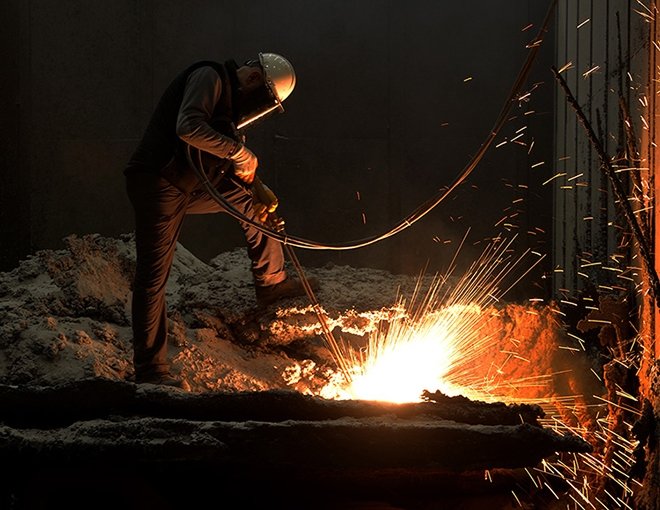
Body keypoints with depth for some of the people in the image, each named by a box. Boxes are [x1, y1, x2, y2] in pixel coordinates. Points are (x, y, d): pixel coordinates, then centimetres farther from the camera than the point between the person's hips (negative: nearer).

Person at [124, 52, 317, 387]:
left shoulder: (232, 99, 17)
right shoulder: (208, 78, -11)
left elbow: (233, 167, 20)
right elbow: (189, 128, -29)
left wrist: (258, 192, 5)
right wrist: (238, 152, -20)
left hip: (189, 186, 10)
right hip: (156, 183, -10)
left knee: (248, 200, 20)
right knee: (154, 275, -8)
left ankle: (270, 284, 29)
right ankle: (149, 369, -5)